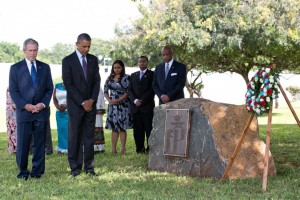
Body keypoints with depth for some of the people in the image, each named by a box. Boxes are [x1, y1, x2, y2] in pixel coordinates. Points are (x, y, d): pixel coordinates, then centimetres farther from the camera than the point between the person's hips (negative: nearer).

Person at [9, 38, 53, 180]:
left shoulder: (45, 67, 12)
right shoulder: (15, 68, 5)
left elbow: (49, 89, 10)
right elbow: (13, 91, 0)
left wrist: (43, 104, -6)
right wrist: (25, 105, -12)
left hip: (41, 112, 2)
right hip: (24, 111, -2)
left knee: (40, 143, 5)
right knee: (22, 144, -1)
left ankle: (37, 171, 13)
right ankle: (23, 171, 10)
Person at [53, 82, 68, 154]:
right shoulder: (57, 86, 12)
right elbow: (54, 99, 10)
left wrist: (66, 105, -17)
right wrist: (58, 106, -8)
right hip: (60, 112, 3)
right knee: (61, 129, 3)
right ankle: (61, 148, 6)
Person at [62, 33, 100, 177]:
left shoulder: (93, 59, 9)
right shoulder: (68, 61, -4)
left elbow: (97, 81, 8)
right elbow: (68, 84, -8)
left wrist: (92, 100, -5)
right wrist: (82, 102, -12)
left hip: (91, 104, 4)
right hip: (75, 104, -4)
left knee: (89, 136, 5)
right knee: (74, 136, -1)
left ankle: (89, 167, 10)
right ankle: (75, 167, 6)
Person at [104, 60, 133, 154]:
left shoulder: (126, 78, -3)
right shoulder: (110, 78, 12)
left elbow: (128, 92, -10)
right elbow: (105, 91, 12)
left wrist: (118, 100, -16)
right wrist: (109, 100, -6)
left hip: (123, 105, -4)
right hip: (112, 106, 4)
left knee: (122, 128, -2)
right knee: (114, 128, 6)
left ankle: (123, 149, 2)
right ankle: (113, 149, 8)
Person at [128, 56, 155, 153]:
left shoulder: (152, 74, 4)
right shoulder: (133, 75, 19)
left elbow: (152, 90, -5)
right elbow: (130, 90, 11)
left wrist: (142, 101, -11)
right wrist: (134, 100, -7)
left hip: (147, 106, -4)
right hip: (135, 107, 4)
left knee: (149, 128, -4)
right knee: (137, 129, 2)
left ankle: (150, 148, -1)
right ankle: (140, 148, 7)